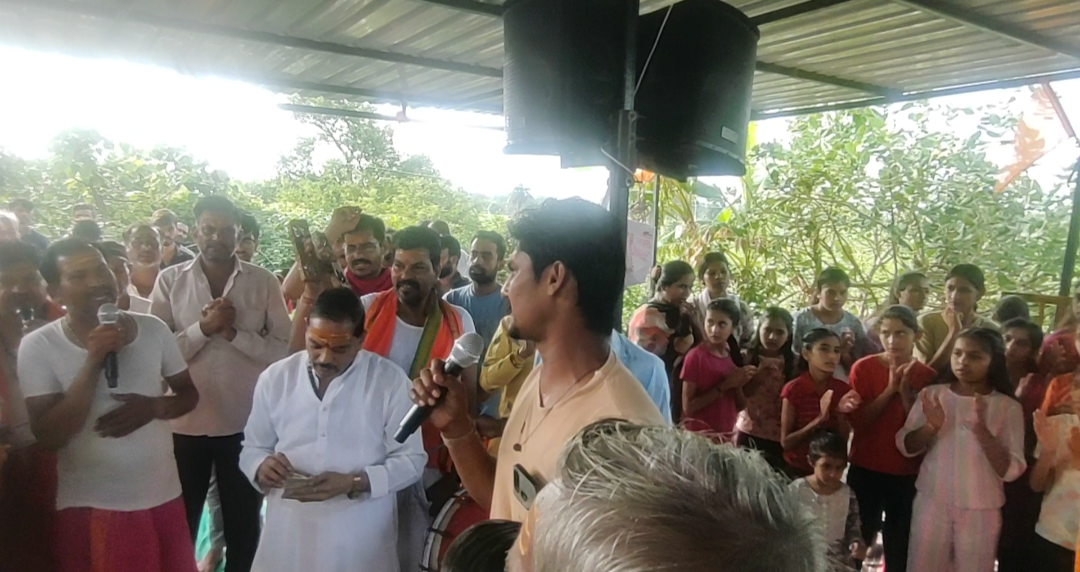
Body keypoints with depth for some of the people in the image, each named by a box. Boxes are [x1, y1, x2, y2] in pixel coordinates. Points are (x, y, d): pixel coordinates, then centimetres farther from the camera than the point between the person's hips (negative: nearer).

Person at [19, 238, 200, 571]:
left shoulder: (153, 329, -3)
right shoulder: (38, 347, -9)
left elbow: (189, 394, 7)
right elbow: (49, 437, -14)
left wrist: (154, 407, -14)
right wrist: (93, 362, -22)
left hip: (163, 498, 3)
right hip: (90, 508, -3)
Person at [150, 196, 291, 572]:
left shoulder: (264, 282, -3)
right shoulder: (170, 280, -2)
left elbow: (285, 350, -8)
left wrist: (234, 332, -19)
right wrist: (203, 328, -21)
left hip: (245, 424, 0)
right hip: (185, 423, 1)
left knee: (244, 526, 17)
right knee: (179, 525, 18)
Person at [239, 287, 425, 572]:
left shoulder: (391, 380, -9)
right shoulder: (275, 377, 0)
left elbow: (410, 460, -7)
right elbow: (251, 448, 9)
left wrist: (353, 483, -21)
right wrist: (262, 466, -14)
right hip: (288, 534, 3)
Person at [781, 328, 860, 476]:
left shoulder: (843, 389, -4)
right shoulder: (793, 389, -15)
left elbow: (843, 440, -2)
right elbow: (785, 442, -15)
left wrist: (841, 414, -20)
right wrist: (819, 419, -26)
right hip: (797, 470, -3)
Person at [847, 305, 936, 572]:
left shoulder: (927, 375, -1)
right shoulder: (863, 368, -5)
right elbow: (857, 421, -9)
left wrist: (906, 391, -17)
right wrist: (890, 389, -17)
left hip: (908, 474, 1)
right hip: (865, 470, -1)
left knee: (900, 549, 9)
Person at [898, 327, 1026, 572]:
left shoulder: (1008, 407, -5)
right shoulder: (932, 394, -1)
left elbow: (1010, 471, -11)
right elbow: (906, 447, 0)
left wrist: (981, 429, -25)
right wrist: (931, 427, -20)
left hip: (980, 509, -1)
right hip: (931, 502, 1)